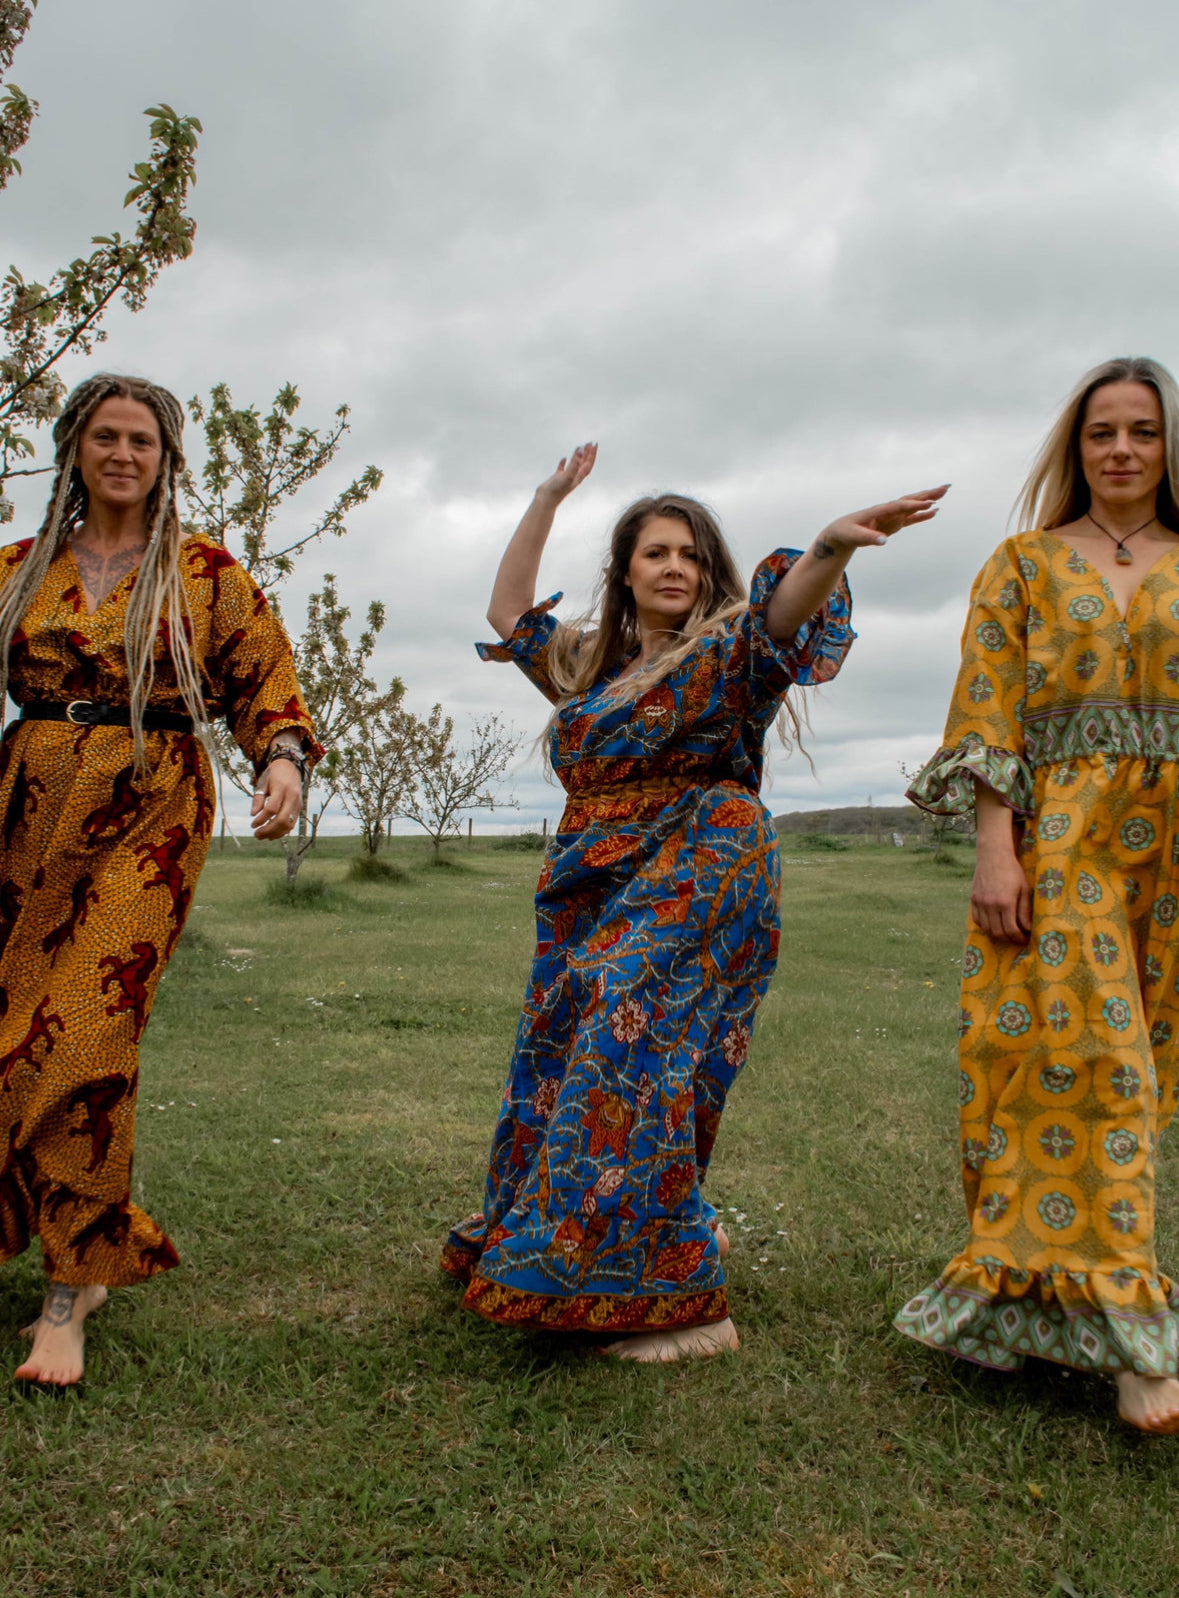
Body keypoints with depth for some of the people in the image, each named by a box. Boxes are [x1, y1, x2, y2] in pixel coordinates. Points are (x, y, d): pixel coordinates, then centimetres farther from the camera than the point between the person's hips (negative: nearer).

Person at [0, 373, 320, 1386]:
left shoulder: (205, 574, 5)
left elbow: (266, 678, 6)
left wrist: (284, 758, -12)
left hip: (149, 815, -4)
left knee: (87, 1032, -14)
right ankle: (101, 1245, 25)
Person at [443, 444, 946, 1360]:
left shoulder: (730, 650, 1)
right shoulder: (592, 663, 19)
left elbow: (791, 603, -19)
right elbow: (510, 613, 27)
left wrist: (832, 545, -41)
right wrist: (547, 503, 27)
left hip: (696, 885, -7)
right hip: (595, 897, 8)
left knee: (633, 1062, -17)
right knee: (560, 1067, 12)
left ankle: (686, 1299, -9)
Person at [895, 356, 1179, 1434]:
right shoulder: (1025, 564, 9)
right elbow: (988, 714, 0)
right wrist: (996, 848, -11)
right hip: (1058, 839, -3)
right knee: (1084, 1059, -9)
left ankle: (1043, 1280, 21)